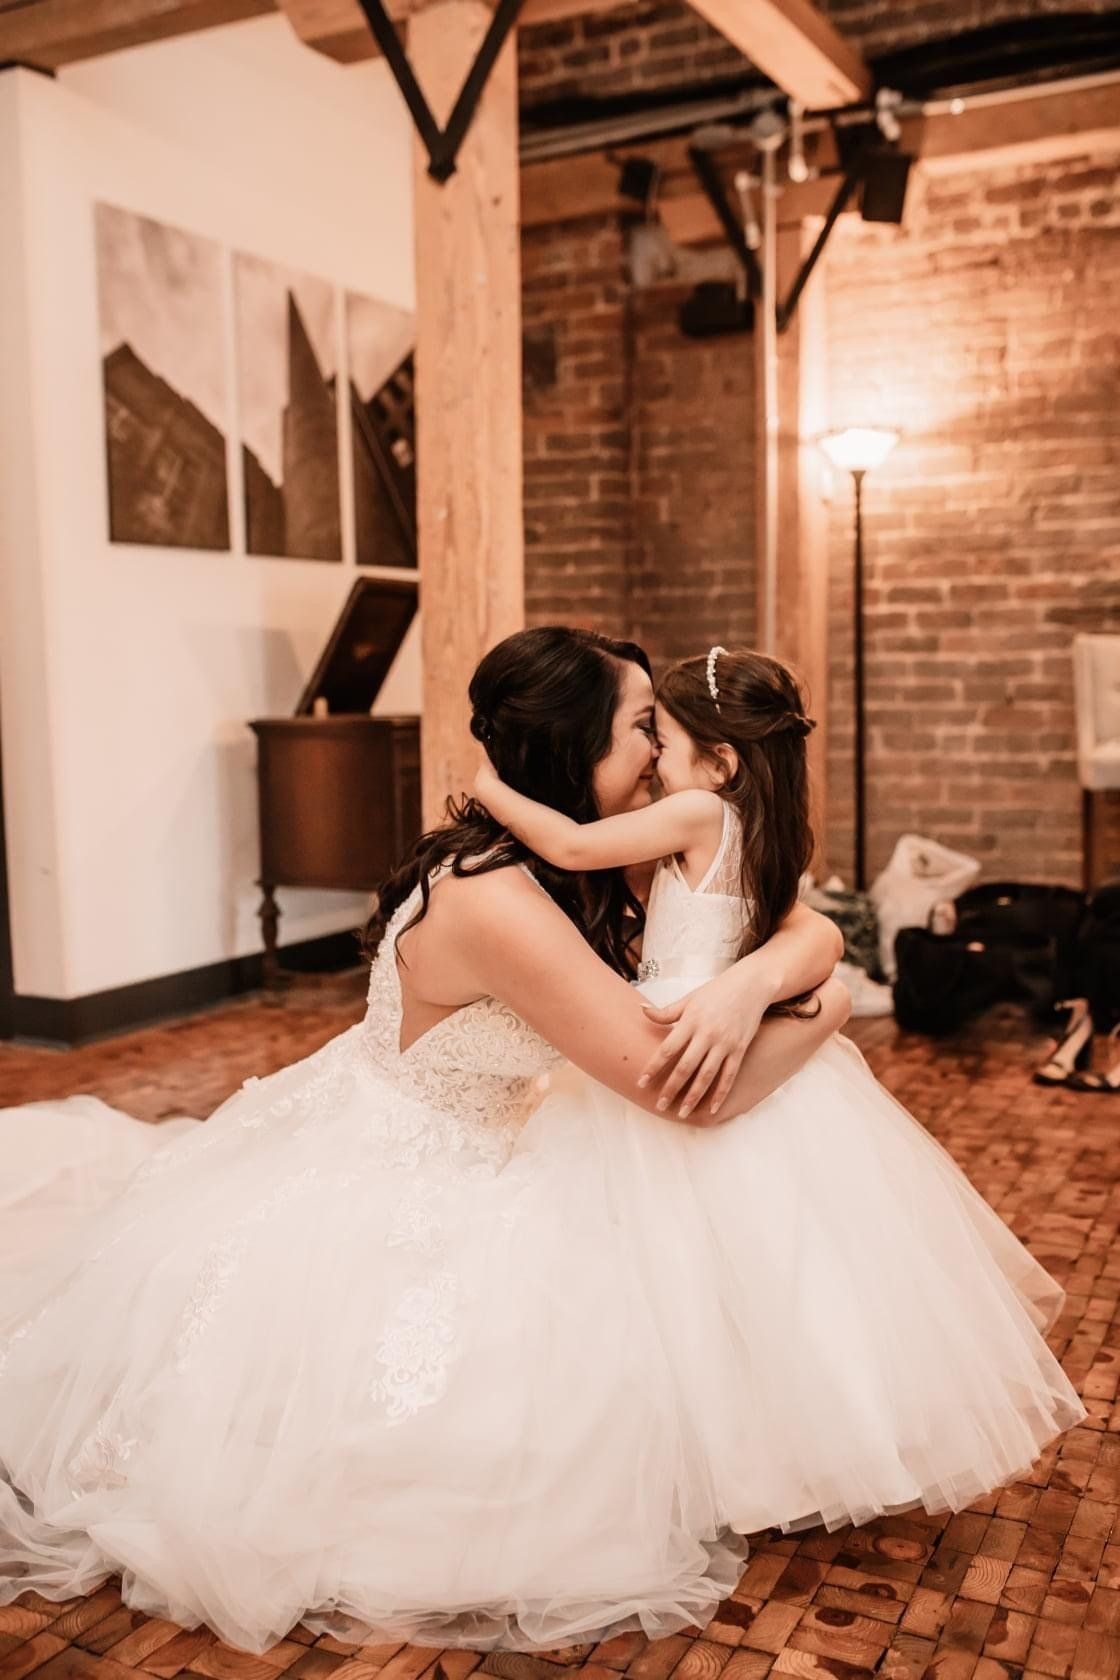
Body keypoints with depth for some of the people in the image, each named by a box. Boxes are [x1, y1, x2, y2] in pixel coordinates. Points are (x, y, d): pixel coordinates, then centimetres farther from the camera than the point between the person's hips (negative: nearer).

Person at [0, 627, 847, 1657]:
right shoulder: (494, 902, -33)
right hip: (373, 1195, -8)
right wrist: (822, 1012, -15)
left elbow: (815, 931, -7)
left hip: (473, 1174, 8)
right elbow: (689, 1093, -32)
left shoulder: (594, 867, -7)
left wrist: (755, 982, -31)